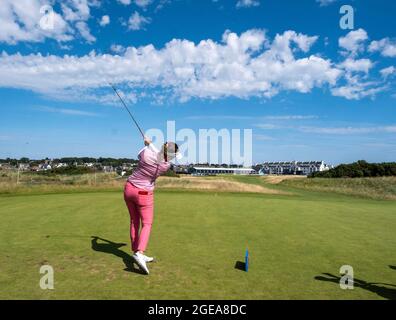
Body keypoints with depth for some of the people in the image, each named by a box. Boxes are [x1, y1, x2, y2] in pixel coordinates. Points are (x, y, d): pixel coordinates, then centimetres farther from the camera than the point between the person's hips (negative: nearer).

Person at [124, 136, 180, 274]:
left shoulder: (146, 153, -19)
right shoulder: (167, 166, -16)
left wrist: (147, 145, 20)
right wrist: (150, 144, 15)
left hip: (129, 189, 4)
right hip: (144, 194, -3)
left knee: (135, 221, 15)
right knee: (147, 224, 4)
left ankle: (136, 252, 18)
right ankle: (139, 253, -18)